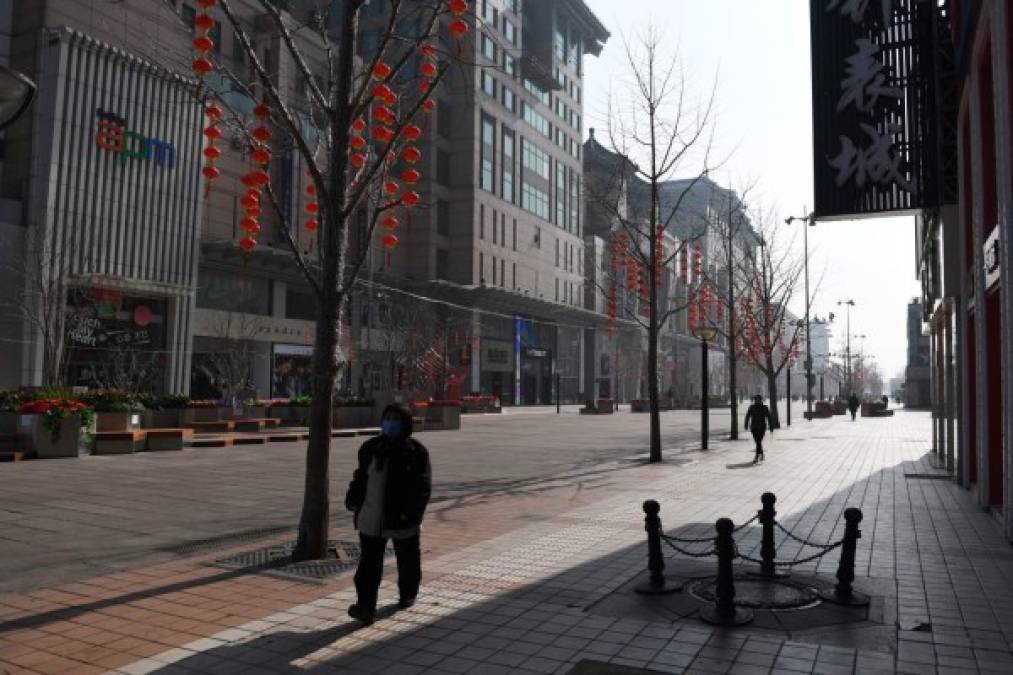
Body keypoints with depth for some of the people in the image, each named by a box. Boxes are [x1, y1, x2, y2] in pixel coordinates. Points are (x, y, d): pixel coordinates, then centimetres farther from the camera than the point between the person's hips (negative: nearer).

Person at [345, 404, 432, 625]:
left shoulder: (416, 451, -9)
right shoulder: (371, 447, 7)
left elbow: (422, 486, -13)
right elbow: (361, 476, 17)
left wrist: (411, 513, -21)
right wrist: (353, 498, 8)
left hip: (401, 519, -3)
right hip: (371, 519, 3)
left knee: (407, 561, 16)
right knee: (369, 564, -3)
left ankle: (408, 594, 37)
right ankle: (366, 607, -1)